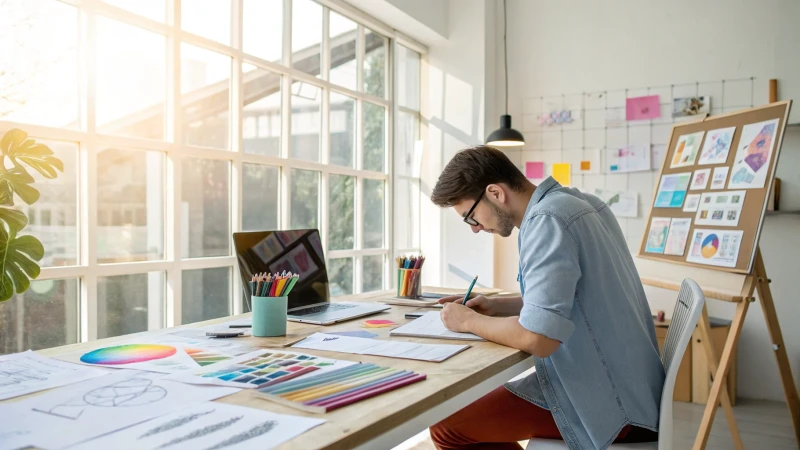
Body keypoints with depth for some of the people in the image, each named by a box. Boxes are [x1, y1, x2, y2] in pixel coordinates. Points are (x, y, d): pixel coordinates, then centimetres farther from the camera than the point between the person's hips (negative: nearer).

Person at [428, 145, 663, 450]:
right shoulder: (573, 201, 9)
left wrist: (469, 321, -12)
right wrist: (498, 306, 10)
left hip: (604, 401, -10)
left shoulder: (547, 220, -21)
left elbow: (538, 338, -29)